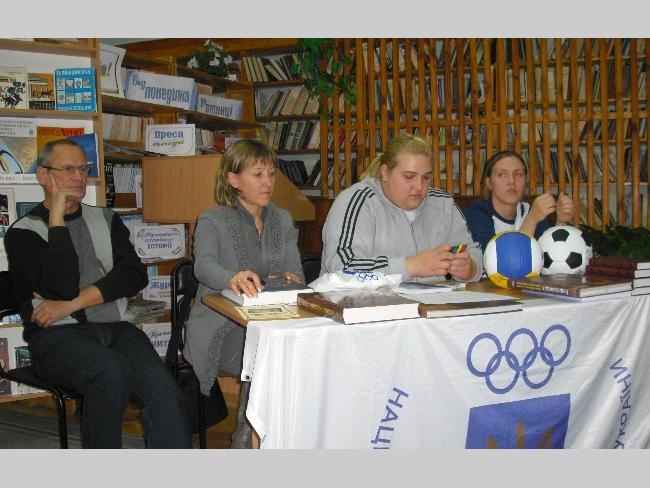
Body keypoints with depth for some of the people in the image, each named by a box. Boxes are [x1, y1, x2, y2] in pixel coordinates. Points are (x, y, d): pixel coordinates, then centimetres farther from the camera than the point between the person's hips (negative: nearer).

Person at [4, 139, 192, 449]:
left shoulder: (107, 220, 20)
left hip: (116, 329, 3)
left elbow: (134, 275, 3)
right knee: (111, 370, -35)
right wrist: (57, 218, -4)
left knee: (163, 390, -27)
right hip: (57, 335, -3)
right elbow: (61, 287, -11)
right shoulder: (23, 233, 8)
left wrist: (72, 304, -7)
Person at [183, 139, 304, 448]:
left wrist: (291, 279, -17)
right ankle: (247, 439, -13)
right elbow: (204, 265, -19)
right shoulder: (212, 221, 2)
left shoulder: (283, 221, 18)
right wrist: (233, 278, -43)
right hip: (221, 327, -4)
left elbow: (295, 272, 10)